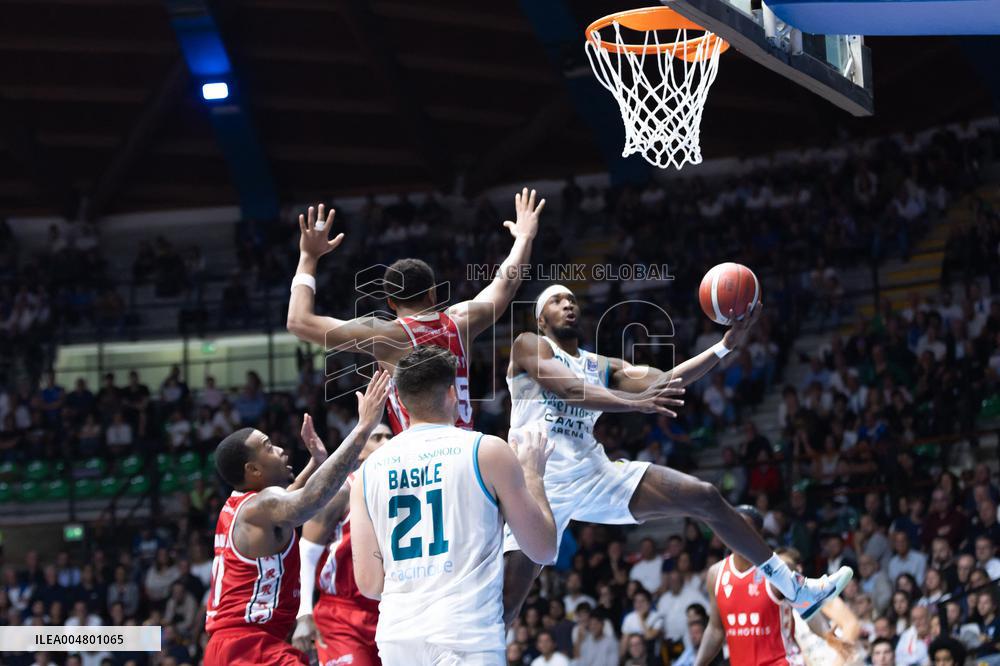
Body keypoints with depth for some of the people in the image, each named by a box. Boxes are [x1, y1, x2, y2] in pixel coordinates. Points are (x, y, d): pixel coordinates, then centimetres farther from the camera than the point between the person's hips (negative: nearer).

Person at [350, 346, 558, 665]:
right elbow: (543, 550, 6)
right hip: (465, 636, -5)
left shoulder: (369, 469, 10)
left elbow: (369, 583, 8)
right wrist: (532, 473, 20)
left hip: (396, 638, 5)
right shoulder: (488, 451, 0)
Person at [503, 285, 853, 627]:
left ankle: (796, 591, 8)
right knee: (506, 602, -16)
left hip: (594, 473, 6)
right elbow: (568, 388, -16)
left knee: (705, 498, 0)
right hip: (542, 482, -6)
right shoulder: (528, 346, 3)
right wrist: (635, 402, -32)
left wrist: (726, 346, -2)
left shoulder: (602, 367, 21)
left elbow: (665, 380, 9)